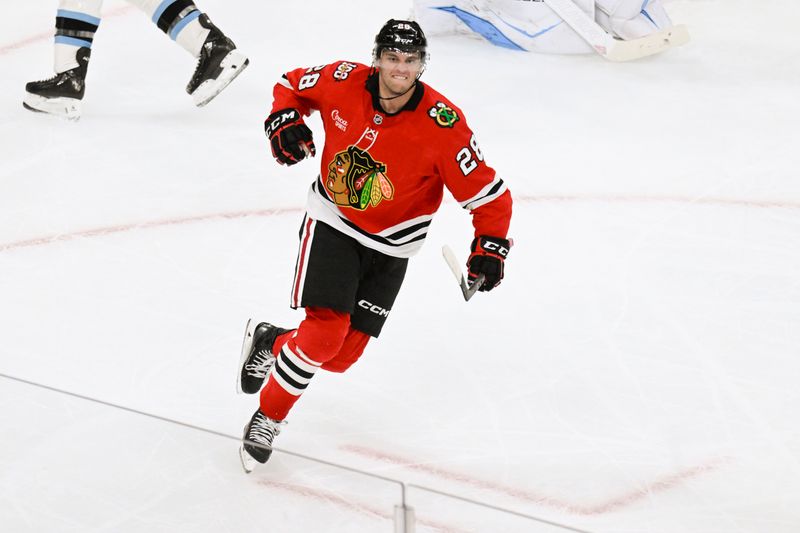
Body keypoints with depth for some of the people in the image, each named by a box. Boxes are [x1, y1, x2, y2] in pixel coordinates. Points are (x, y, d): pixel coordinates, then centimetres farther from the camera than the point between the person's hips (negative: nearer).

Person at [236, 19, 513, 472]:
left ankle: (270, 342, 31)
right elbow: (293, 84, 7)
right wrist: (284, 119, -12)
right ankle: (267, 418, 5)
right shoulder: (343, 82, -15)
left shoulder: (444, 124, -21)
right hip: (332, 225, -1)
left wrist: (491, 246, -26)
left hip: (390, 248, 1)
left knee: (343, 354, 2)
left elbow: (488, 193, -15)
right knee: (325, 332, -18)